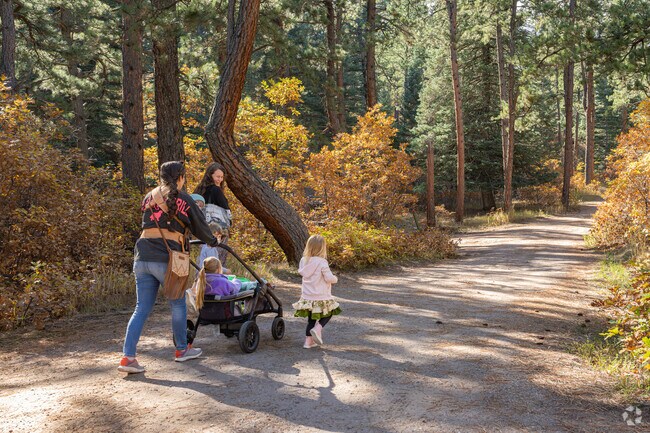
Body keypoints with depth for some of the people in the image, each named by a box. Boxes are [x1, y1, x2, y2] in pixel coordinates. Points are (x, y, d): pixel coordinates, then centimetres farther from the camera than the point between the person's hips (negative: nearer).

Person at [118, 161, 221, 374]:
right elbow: (200, 226, 9)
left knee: (142, 308, 8)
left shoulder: (149, 197, 15)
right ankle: (182, 350, 28)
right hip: (166, 258, -5)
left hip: (142, 256, 5)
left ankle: (127, 357, 1)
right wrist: (212, 241, 30)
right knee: (178, 304, 14)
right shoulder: (184, 199, 0)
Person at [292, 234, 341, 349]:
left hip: (307, 297, 6)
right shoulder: (322, 262, -17)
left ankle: (308, 340, 16)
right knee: (328, 314, 14)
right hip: (321, 297, -5)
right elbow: (329, 278, -18)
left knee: (311, 318, 17)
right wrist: (335, 279, 5)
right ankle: (317, 329, -10)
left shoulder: (303, 260, 1)